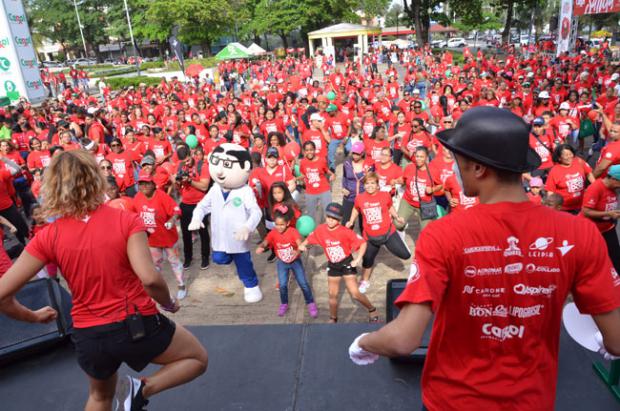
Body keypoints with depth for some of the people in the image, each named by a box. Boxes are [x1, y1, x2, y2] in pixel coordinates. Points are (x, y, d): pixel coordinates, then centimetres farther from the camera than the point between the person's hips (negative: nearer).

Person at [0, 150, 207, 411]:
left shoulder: (48, 237, -7)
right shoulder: (125, 220, -15)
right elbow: (150, 278, -24)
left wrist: (33, 317, 12)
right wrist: (169, 303, -4)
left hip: (88, 336, 4)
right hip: (138, 326, -4)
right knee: (197, 358, 20)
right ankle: (140, 390, 0)